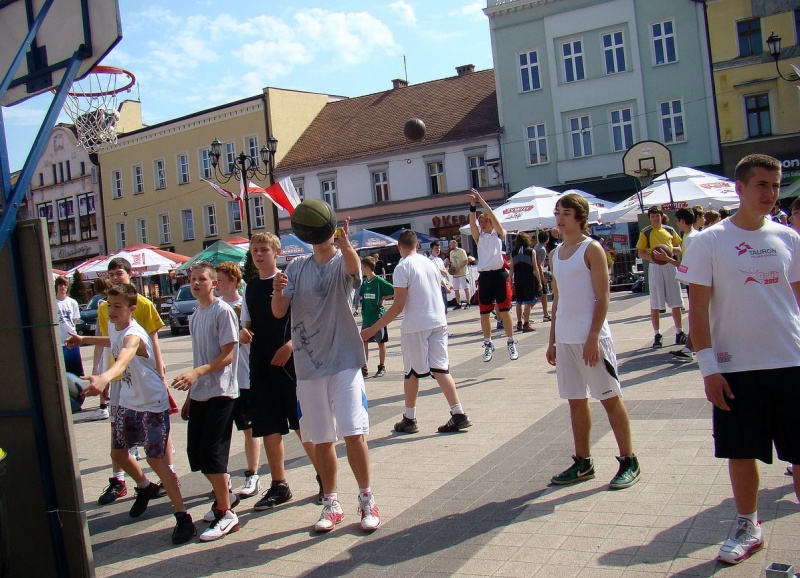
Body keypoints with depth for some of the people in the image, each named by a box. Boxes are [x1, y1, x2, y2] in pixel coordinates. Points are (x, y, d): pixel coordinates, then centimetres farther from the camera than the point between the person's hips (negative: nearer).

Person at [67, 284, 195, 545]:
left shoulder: (133, 334, -28)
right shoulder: (114, 327, -1)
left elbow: (124, 358, -53)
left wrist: (104, 378, -72)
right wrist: (84, 340, 26)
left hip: (152, 403, -9)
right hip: (128, 401, 9)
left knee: (155, 459, -11)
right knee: (118, 453, 16)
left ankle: (183, 518, -2)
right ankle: (145, 487, 45)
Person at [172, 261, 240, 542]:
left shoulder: (223, 311, -9)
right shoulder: (194, 316, 15)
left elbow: (227, 355, -14)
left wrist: (196, 372, -26)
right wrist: (189, 395, 19)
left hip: (220, 393, -8)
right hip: (199, 394, 8)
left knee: (212, 454, -9)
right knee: (195, 452, 9)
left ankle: (226, 514, 1)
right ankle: (224, 496, 29)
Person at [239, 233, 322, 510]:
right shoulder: (250, 288, 12)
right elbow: (247, 326, 18)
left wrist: (290, 346, -18)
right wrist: (243, 334, -5)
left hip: (290, 362, -5)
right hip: (261, 365, 6)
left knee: (303, 425, -2)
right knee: (269, 428, 10)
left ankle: (325, 478, 14)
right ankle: (279, 486, 22)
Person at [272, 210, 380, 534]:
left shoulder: (343, 262, -3)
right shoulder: (296, 268, 8)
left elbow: (354, 266, -29)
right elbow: (278, 312, 0)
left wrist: (344, 242, -50)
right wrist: (278, 291, -22)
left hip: (344, 361, -4)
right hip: (308, 365, 4)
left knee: (354, 433, -8)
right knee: (321, 439, 10)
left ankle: (367, 500, 9)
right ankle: (331, 504, 23)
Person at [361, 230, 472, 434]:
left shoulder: (402, 267, -10)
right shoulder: (429, 263, 10)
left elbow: (398, 306, -15)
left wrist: (373, 329, -14)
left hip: (415, 326, -6)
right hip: (438, 321, 6)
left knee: (411, 372, 8)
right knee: (440, 368, 7)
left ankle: (409, 419, 19)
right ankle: (458, 414, 0)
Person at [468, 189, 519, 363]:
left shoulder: (499, 234, 7)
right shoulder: (479, 237, 13)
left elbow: (493, 218, -7)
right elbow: (472, 224, -4)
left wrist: (481, 200, -11)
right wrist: (472, 206, -16)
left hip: (499, 274, -3)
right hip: (484, 276, 3)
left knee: (504, 310, 1)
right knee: (484, 313, 5)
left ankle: (511, 343, 11)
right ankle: (488, 344, 17)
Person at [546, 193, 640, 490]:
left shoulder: (591, 249, -6)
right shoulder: (555, 254, 13)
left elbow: (602, 297, -11)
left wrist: (592, 337, -18)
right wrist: (552, 339, 14)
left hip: (591, 337, -7)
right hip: (565, 339, 7)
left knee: (610, 397, 0)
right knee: (576, 400, 11)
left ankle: (629, 462, 9)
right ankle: (583, 462, 20)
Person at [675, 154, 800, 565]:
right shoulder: (708, 242, -5)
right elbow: (698, 308, -5)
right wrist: (708, 367, -10)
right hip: (736, 367, -2)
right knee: (741, 452, 9)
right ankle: (748, 527, 28)